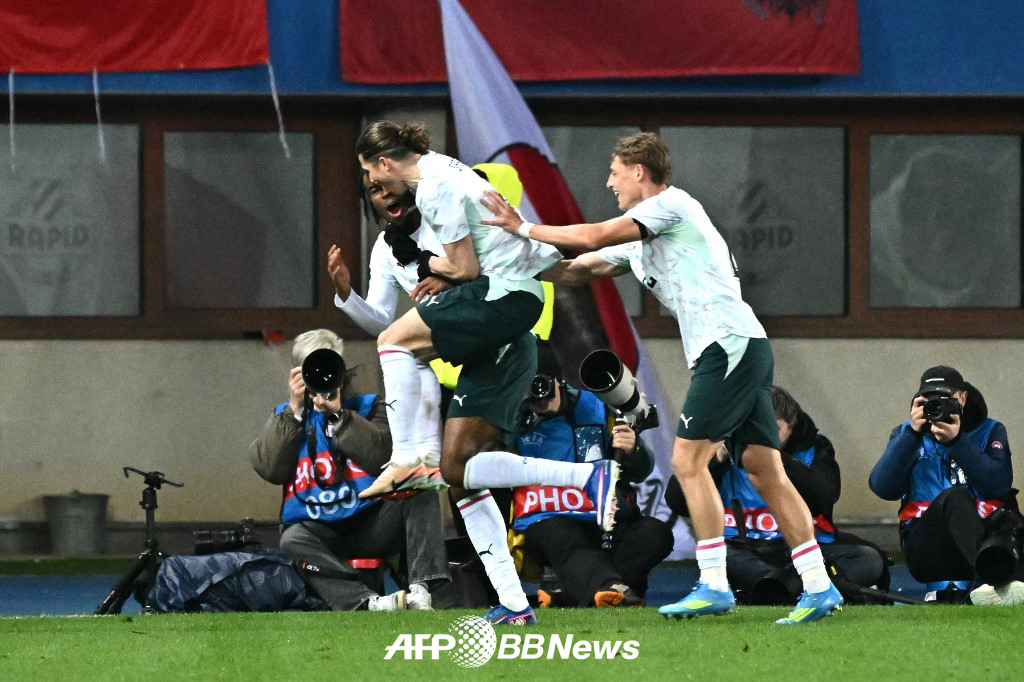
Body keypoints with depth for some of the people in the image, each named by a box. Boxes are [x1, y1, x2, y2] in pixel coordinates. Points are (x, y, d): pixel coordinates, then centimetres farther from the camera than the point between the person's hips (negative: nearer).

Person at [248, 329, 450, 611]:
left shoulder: (368, 408, 13)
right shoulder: (285, 417, 16)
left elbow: (385, 458, -7)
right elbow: (268, 469, -3)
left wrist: (338, 414, -11)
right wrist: (295, 410, -5)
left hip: (370, 523, 1)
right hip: (319, 532, -1)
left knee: (420, 492, -24)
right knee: (292, 540, -34)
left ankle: (420, 589, -38)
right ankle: (368, 603, -51)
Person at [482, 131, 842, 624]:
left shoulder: (672, 205, -4)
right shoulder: (639, 241, 23)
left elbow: (594, 237, -9)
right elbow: (580, 269, 26)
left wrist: (524, 229, -1)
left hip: (730, 344, -9)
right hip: (744, 349, 9)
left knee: (688, 460, -11)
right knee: (765, 472, 3)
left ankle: (714, 585, -13)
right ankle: (818, 587, -3)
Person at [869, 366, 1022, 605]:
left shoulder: (990, 431, 14)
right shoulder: (905, 434, 16)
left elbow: (999, 484, -6)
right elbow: (882, 488, -2)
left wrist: (957, 441, -12)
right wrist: (912, 434, -7)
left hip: (983, 536, 1)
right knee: (955, 497, -32)